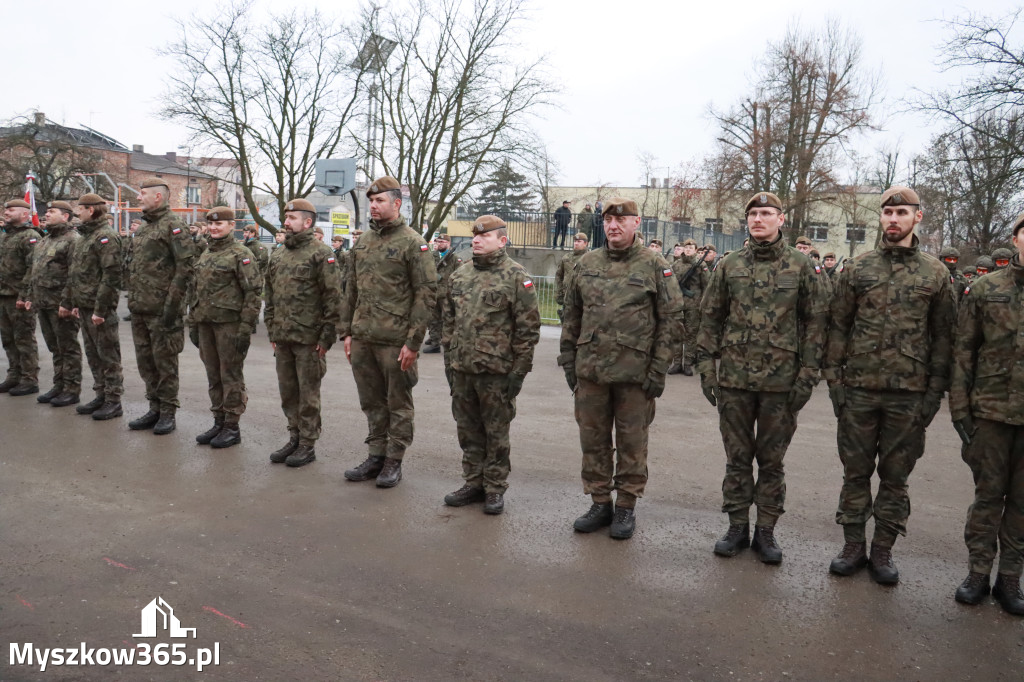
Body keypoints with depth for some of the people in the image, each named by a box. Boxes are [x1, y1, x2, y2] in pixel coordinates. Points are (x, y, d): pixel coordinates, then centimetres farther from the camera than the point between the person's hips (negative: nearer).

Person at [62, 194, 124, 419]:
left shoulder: (106, 237, -13)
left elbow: (111, 275, -20)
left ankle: (113, 401, 6)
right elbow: (74, 274, 22)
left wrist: (100, 309, -22)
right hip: (84, 307, 9)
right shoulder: (84, 237, 17)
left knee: (108, 356, -1)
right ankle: (100, 396, 24)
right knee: (93, 355, 15)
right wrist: (67, 302, 19)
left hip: (100, 308, -9)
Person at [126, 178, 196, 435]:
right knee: (145, 360, 13)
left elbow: (186, 266, -17)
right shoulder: (143, 229, 18)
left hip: (161, 310, -9)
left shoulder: (173, 226, -10)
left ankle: (167, 413, 10)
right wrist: (132, 298, 16)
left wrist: (172, 304, -19)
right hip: (139, 308, 9)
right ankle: (155, 408, 24)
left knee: (164, 361, 0)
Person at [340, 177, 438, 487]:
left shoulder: (413, 243, -7)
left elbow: (426, 294, -11)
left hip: (395, 341, -6)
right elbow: (351, 289, 18)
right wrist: (347, 331, 12)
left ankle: (394, 462, 17)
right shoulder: (362, 242, 13)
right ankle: (376, 456, 27)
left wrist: (413, 342, -15)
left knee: (398, 404, 6)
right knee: (372, 402, 14)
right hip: (362, 339, 6)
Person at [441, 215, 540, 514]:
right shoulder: (458, 276, 11)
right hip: (462, 369, 6)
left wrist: (519, 371, -12)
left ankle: (495, 489, 18)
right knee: (468, 431, 14)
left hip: (497, 371, -6)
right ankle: (473, 483, 28)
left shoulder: (516, 277, -7)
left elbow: (528, 328, -9)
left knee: (496, 433, 6)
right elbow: (449, 322, 17)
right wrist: (449, 360, 13)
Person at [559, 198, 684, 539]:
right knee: (593, 438, 11)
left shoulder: (654, 265, -2)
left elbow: (670, 318, -4)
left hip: (634, 371, -4)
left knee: (631, 442, 7)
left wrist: (659, 369, -9)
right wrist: (568, 360, 9)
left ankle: (626, 506, 21)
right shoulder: (586, 264, 10)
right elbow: (571, 316, 14)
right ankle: (600, 503, 25)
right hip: (590, 370, 4)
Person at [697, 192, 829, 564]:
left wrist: (808, 375, -5)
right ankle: (737, 526, 23)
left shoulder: (802, 266, 1)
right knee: (737, 458, 10)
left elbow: (816, 321, 0)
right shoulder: (729, 265, 5)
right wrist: (706, 366, 1)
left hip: (781, 381, -1)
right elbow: (710, 317, 7)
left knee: (771, 460, 9)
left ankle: (766, 531, 21)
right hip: (734, 379, 2)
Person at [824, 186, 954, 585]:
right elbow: (839, 326, 4)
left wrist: (935, 390, -2)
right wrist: (834, 379, -2)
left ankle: (883, 550, 23)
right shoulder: (856, 269, 3)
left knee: (895, 476, 9)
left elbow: (943, 336, 4)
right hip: (859, 389, 1)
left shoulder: (935, 274, 3)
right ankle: (853, 545, 23)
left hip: (909, 393, 0)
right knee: (855, 471, 9)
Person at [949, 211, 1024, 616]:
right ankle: (978, 573, 20)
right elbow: (963, 351, 1)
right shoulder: (985, 290, 1)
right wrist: (959, 408, -3)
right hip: (991, 411, -1)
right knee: (988, 494, 7)